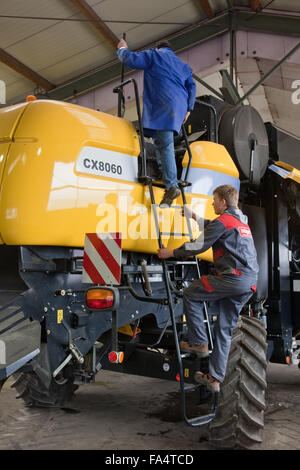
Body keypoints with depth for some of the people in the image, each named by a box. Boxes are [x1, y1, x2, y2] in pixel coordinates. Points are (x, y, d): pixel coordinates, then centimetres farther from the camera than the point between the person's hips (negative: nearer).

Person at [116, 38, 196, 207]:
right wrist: (188, 109, 24)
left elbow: (131, 60, 5)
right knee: (161, 141, 16)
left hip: (163, 107, -7)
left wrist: (122, 49, 24)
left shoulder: (154, 55, 13)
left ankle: (172, 185, -23)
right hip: (179, 108, 7)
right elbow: (191, 87, 24)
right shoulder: (184, 66, 32)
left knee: (165, 145, -15)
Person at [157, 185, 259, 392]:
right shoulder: (242, 221, 24)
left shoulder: (223, 220, -6)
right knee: (225, 330, 11)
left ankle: (199, 343, 11)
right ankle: (215, 378, 14)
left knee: (191, 295, 9)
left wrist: (172, 253, 3)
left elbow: (199, 245, -8)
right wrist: (196, 217, 50)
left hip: (232, 278, -9)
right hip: (249, 283, 9)